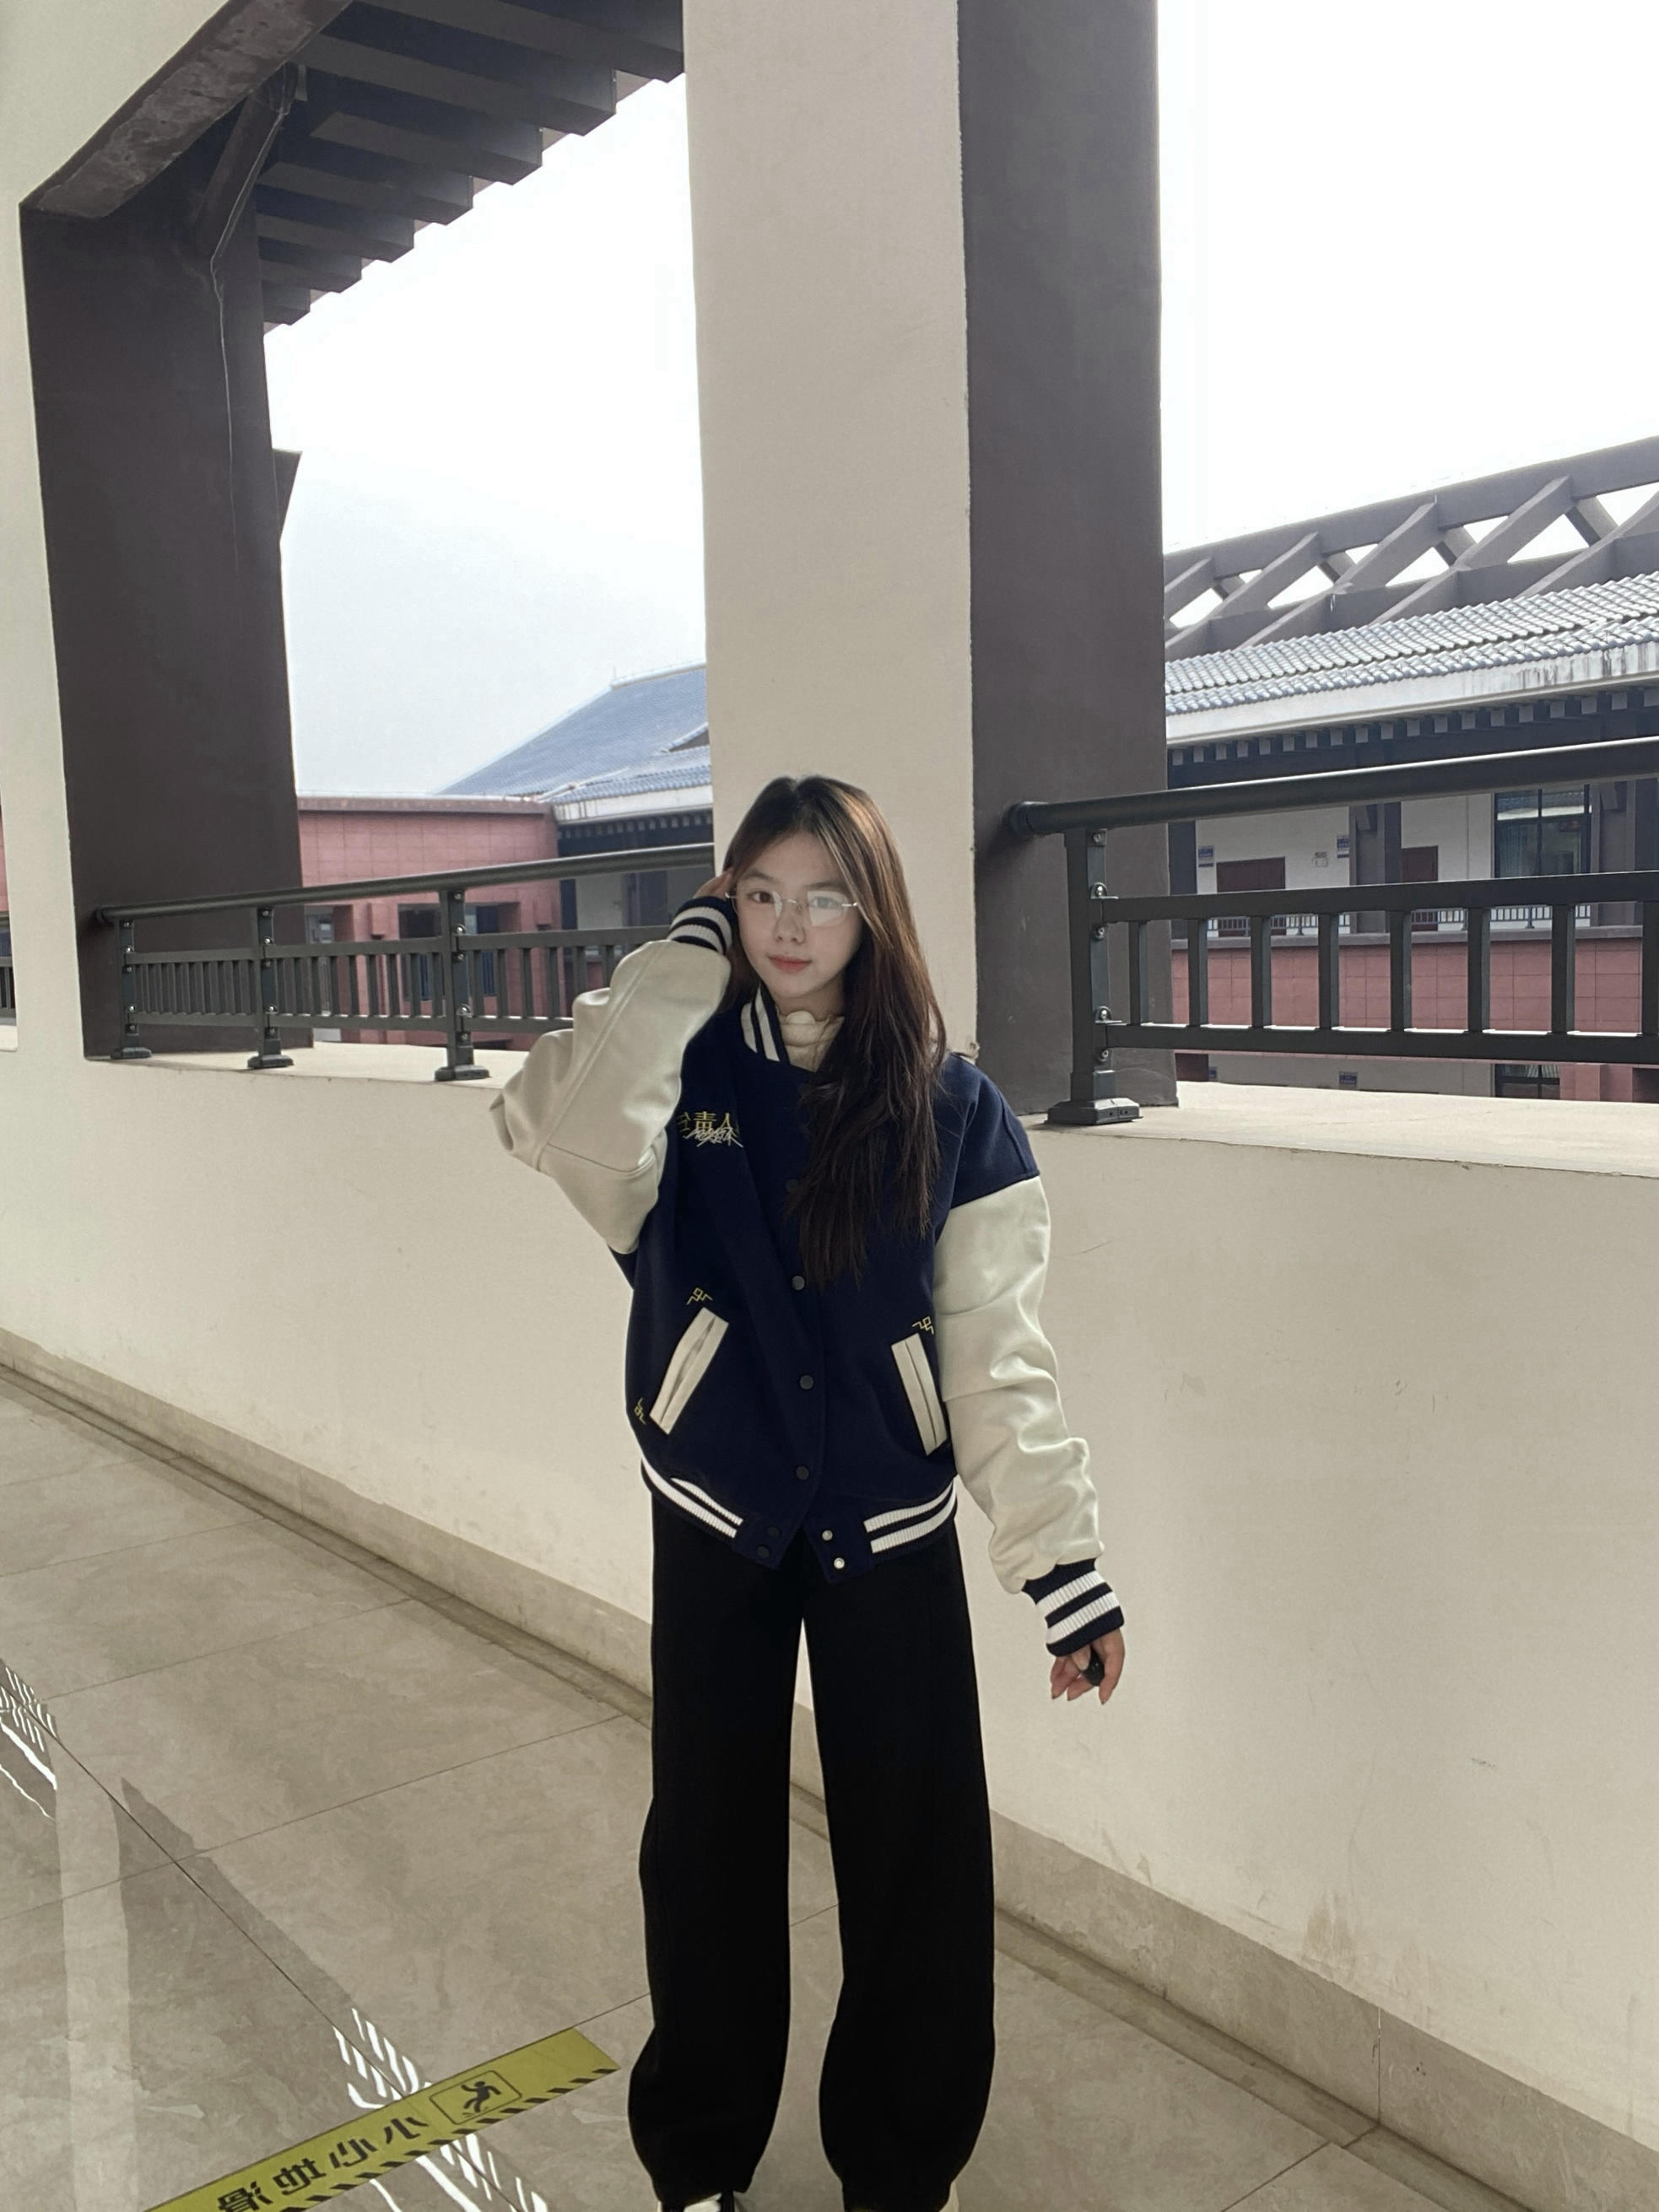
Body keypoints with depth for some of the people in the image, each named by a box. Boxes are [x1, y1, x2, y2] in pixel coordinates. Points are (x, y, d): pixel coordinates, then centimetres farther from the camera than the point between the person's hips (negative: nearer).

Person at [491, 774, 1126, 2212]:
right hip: (715, 1522, 1)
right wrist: (681, 963, -20)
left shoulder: (950, 1105, -5)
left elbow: (998, 1352, -7)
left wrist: (1066, 1557, -12)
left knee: (917, 1858, 9)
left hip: (893, 1533, 0)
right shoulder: (684, 1071, -5)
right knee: (710, 1842, 14)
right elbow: (567, 1136, -28)